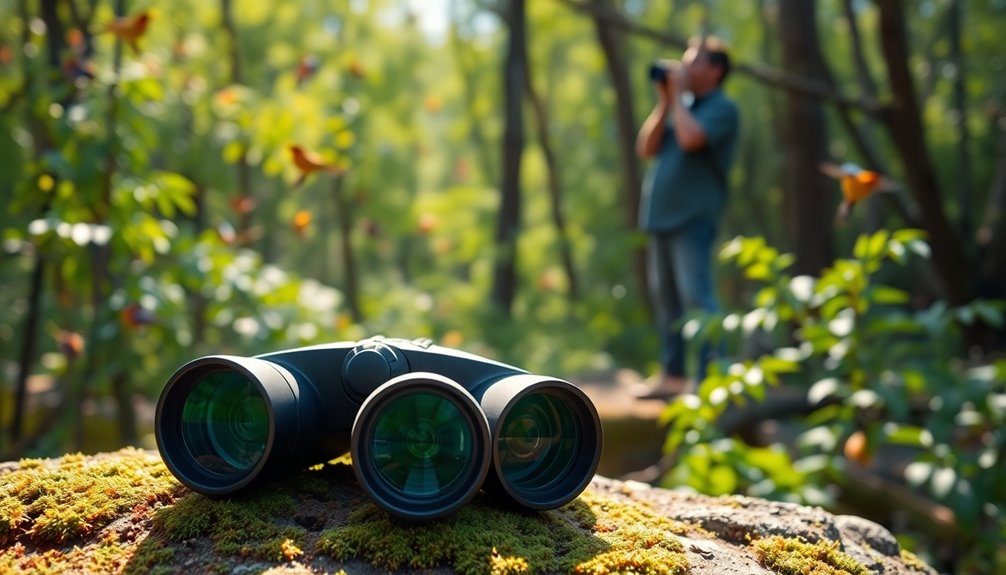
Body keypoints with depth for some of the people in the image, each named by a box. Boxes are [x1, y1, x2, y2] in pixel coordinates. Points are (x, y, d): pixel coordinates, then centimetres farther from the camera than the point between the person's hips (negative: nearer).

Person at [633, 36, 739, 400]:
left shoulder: (722, 108, -4)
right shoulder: (682, 107, 20)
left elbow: (690, 138, -22)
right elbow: (646, 148, 12)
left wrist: (678, 96, -8)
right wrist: (664, 101, 6)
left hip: (693, 216, -9)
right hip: (661, 216, 9)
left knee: (696, 296, -13)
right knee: (665, 297, 11)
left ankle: (708, 378, -12)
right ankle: (672, 375, 19)